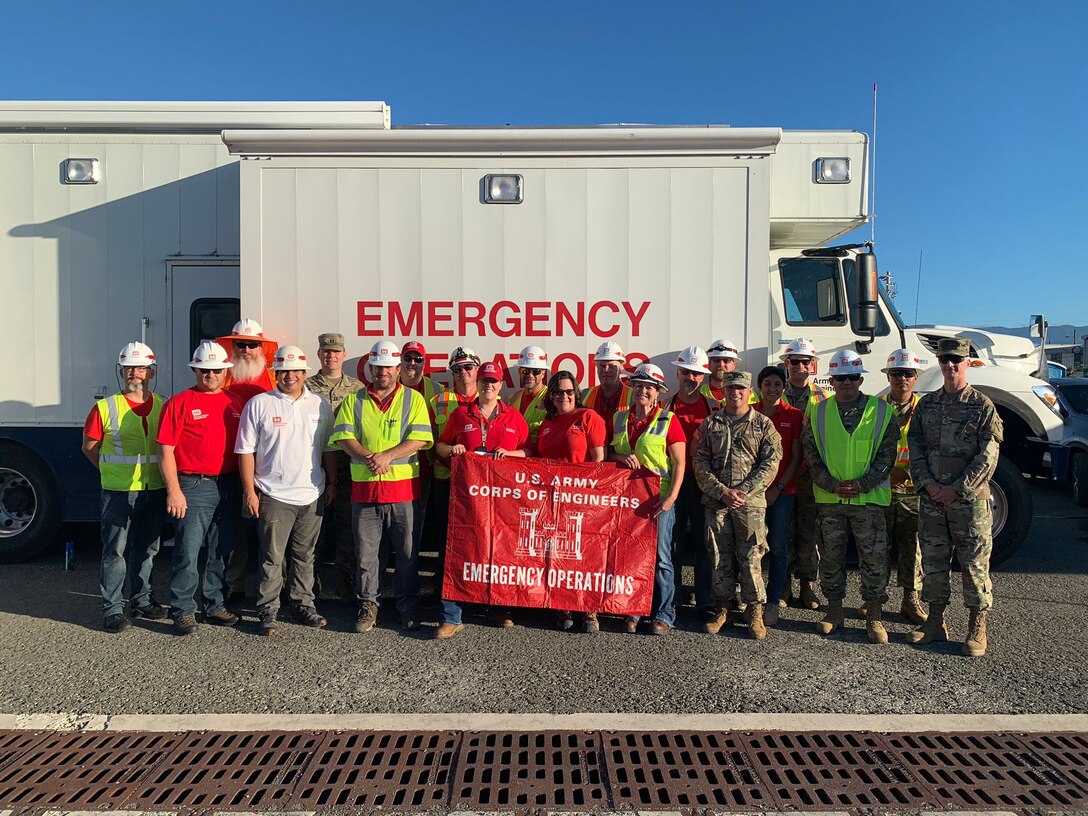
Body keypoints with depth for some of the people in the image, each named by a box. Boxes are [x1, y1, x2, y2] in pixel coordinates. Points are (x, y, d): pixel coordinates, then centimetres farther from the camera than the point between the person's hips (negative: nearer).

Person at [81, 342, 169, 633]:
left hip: (155, 491, 3)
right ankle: (112, 609, 11)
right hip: (118, 493, -3)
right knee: (115, 552, 1)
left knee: (146, 550, 14)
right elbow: (90, 447, 5)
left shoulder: (163, 407, 4)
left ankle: (142, 601, 28)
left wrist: (163, 473, 6)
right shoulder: (105, 408, -4)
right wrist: (114, 472, 6)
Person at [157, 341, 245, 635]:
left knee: (221, 552, 13)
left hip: (229, 486, 5)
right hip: (193, 487, -4)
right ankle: (183, 612, 11)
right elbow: (166, 449, -7)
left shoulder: (236, 402, 10)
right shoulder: (179, 403, -3)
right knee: (188, 552, -2)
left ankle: (215, 606, 26)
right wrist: (173, 490, -14)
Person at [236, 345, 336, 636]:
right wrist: (249, 491, -6)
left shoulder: (320, 405, 9)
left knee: (305, 556, 12)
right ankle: (268, 612, 14)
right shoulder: (258, 404, -1)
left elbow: (329, 448, 14)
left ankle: (303, 605, 24)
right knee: (272, 558, 3)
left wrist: (332, 483, 9)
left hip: (312, 495, 3)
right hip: (273, 496, -3)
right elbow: (246, 451, -2)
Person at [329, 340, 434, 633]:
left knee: (407, 552, 6)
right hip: (364, 488, 2)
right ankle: (368, 604, 23)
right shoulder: (354, 400, 11)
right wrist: (368, 457, -16)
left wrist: (387, 456, -16)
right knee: (366, 552, 8)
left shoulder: (413, 399, 5)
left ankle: (407, 607, 20)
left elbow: (420, 439, -6)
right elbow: (344, 436, 0)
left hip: (404, 488, -1)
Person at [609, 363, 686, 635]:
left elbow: (679, 463, -4)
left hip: (658, 498, -3)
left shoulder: (668, 420, 0)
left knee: (659, 557, -1)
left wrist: (671, 497, -14)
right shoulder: (619, 419, 11)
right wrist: (621, 457, -6)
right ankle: (632, 612, 17)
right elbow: (606, 454, 17)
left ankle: (663, 614, 11)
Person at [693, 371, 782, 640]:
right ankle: (720, 608, 20)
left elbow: (770, 463, -2)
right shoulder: (711, 423, 9)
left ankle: (755, 612, 13)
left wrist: (743, 491, -12)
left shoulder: (763, 424, 6)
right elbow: (700, 462, 3)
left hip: (751, 502, -1)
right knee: (719, 557, 7)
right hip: (716, 501, 2)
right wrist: (722, 491, -9)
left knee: (751, 558, -1)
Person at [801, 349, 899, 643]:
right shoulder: (819, 413, 5)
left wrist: (861, 484, -12)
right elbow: (811, 453, 2)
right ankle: (834, 611, 25)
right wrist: (832, 484, -10)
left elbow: (887, 455, -2)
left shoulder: (882, 411, 1)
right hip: (829, 498, 2)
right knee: (831, 557, 10)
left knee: (874, 559, 3)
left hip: (869, 498, -2)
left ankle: (874, 617, 17)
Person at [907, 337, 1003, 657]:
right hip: (931, 499, 4)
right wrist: (928, 484, -6)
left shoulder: (982, 406, -3)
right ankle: (936, 621, 23)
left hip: (970, 499, -4)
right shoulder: (926, 404, 9)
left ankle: (977, 629, 15)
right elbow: (915, 448, 7)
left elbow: (987, 456, -9)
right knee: (932, 562, 11)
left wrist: (957, 489, -13)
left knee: (975, 564, 3)